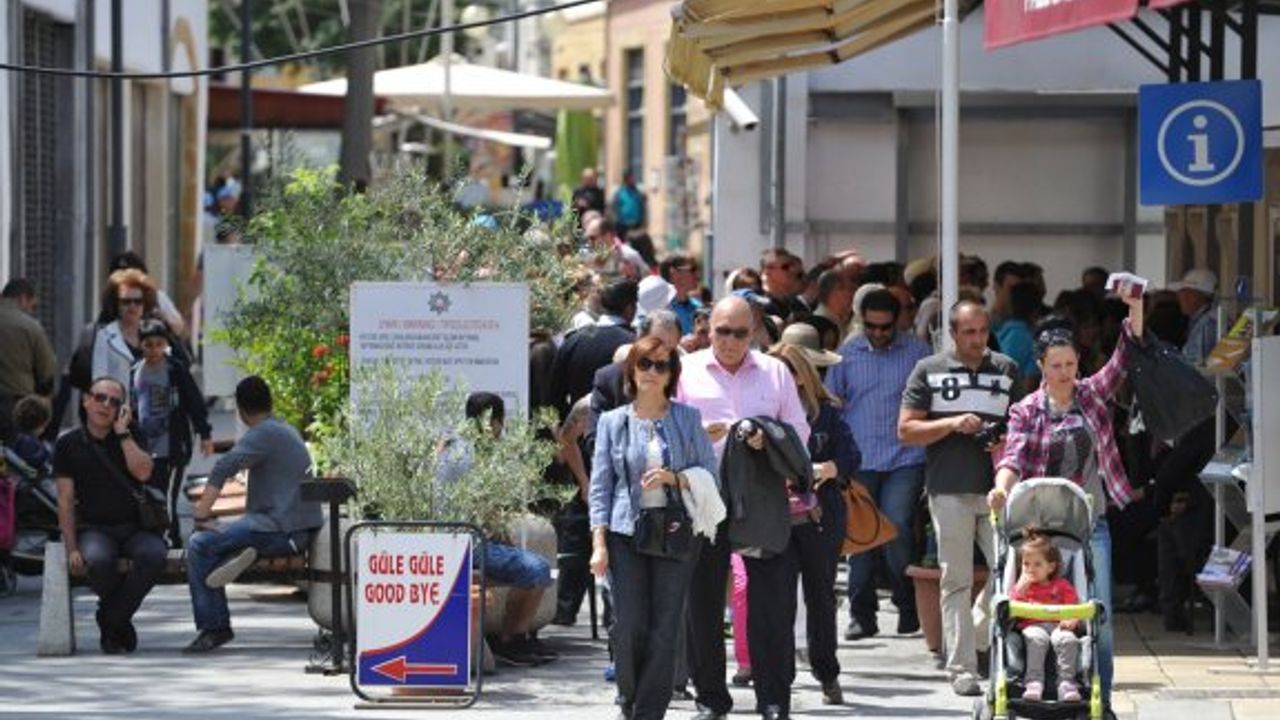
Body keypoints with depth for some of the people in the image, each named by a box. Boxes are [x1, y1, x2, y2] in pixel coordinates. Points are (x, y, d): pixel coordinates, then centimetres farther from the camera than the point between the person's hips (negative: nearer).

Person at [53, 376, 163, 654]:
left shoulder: (131, 438, 10)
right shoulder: (69, 444, 6)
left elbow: (143, 472, -11)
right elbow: (65, 501, 1)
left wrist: (122, 432, -6)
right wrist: (71, 549, -10)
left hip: (135, 527, 1)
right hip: (94, 528, -1)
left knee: (153, 555, -33)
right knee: (98, 560, -37)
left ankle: (111, 620, -13)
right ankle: (120, 621, -8)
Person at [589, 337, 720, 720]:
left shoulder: (688, 419, 7)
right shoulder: (613, 422, 7)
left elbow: (710, 473, 7)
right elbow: (600, 484, 7)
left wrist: (674, 478, -12)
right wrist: (599, 542, -1)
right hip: (627, 533, 0)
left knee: (664, 629, -4)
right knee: (628, 625, -7)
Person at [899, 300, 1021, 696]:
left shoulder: (1006, 369, 13)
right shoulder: (929, 370, 6)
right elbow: (906, 430, 3)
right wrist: (952, 425, -11)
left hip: (998, 487, 2)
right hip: (950, 489, -2)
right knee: (957, 581, 0)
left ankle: (976, 637, 15)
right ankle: (961, 668, 3)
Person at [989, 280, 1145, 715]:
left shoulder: (1093, 395, 7)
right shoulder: (1027, 411, 1)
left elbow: (1125, 358, 1)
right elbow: (1014, 455, -11)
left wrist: (1135, 309, -12)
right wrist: (1003, 486, -32)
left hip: (1091, 522, 2)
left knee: (1098, 615, 0)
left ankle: (1100, 702, 5)